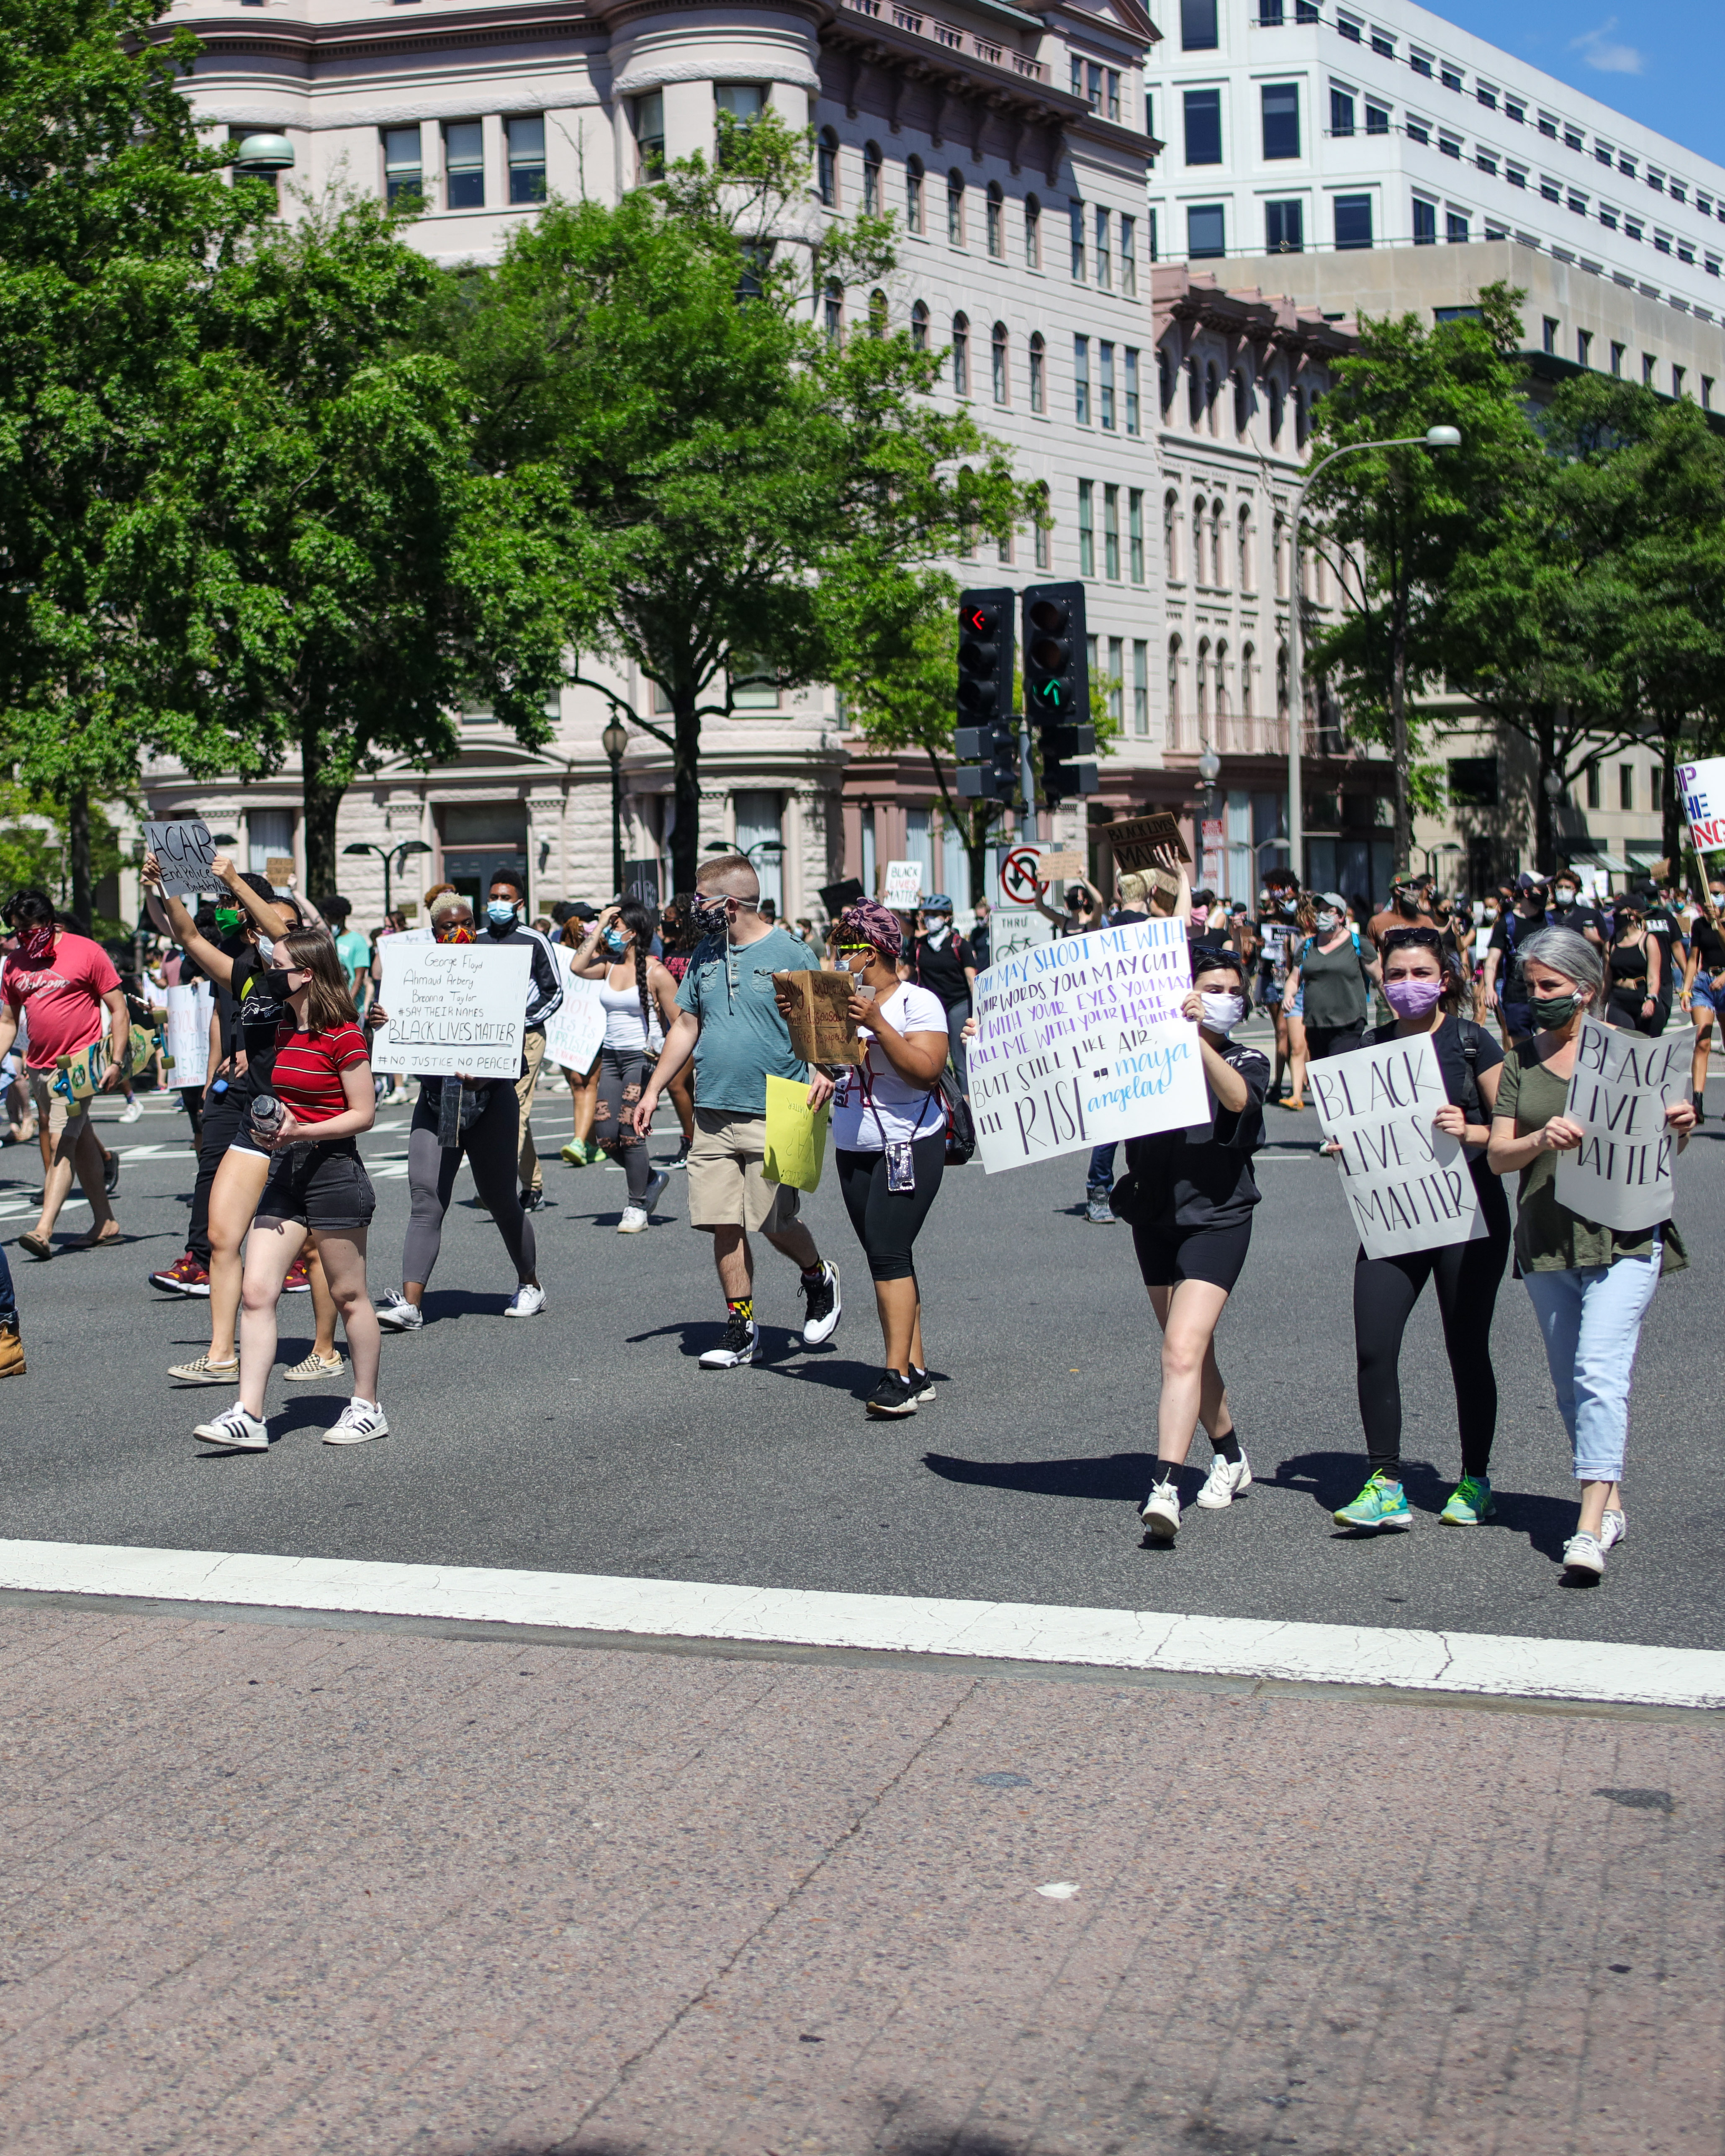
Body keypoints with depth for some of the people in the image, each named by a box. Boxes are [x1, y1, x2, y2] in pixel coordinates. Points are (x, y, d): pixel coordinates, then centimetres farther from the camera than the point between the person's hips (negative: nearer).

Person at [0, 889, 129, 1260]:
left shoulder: (86, 952, -6)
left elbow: (118, 1009, -4)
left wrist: (116, 1062, -11)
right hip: (39, 1066, 6)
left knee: (61, 1143, -15)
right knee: (80, 1145, 12)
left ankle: (44, 1229, -24)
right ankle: (105, 1224, 20)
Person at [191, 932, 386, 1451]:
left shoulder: (344, 1036, -13)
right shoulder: (284, 1029, 12)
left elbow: (364, 1113, -12)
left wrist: (302, 1132, -22)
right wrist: (270, 1126, 4)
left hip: (334, 1170, -8)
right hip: (284, 1172, 8)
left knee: (348, 1295, 5)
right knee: (257, 1294, -3)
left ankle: (369, 1408, 19)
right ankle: (249, 1416, -4)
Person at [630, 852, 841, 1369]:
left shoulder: (787, 953, -5)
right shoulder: (705, 956, 12)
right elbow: (685, 1026, 19)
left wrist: (821, 1070, -24)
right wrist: (653, 1091, 15)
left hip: (772, 1115, -5)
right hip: (713, 1113, 6)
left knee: (772, 1223, -4)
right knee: (725, 1225, 2)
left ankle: (819, 1278, 26)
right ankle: (741, 1330, 11)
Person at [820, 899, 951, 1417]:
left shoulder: (917, 1001, -9)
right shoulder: (846, 1001, 12)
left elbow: (926, 1069, -20)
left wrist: (877, 1024, -24)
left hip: (908, 1145, -7)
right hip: (853, 1148, 8)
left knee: (888, 1251, -16)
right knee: (884, 1257, 6)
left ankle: (898, 1375, -18)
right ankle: (916, 1372, 10)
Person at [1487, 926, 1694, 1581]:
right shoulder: (1519, 1063, 9)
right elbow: (1498, 1154, 2)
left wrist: (1680, 1128, -13)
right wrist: (1540, 1140, -18)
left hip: (1624, 1236, -4)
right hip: (1545, 1239, 4)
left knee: (1599, 1372, -16)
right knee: (1571, 1384, 11)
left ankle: (1591, 1525, -20)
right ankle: (1610, 1501, 26)